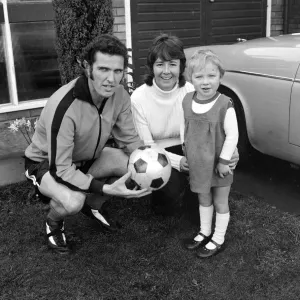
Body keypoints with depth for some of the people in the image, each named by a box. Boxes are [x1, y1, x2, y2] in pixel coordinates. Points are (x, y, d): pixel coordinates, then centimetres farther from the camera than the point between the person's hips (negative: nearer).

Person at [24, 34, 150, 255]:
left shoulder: (120, 95, -19)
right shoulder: (64, 106, -37)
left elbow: (130, 139, -7)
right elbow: (60, 169, -33)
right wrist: (106, 189, -42)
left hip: (86, 157, 6)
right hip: (47, 163, -6)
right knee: (73, 201, -36)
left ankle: (94, 204, 13)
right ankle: (53, 223, 3)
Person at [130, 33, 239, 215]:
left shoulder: (191, 92, -13)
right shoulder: (139, 98, -18)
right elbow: (146, 146, -15)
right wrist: (177, 161, -33)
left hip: (186, 151, 3)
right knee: (169, 208, -27)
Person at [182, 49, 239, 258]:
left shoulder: (225, 105, -23)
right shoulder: (187, 101, -6)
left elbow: (232, 135, -19)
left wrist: (224, 161, -17)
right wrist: (185, 150, 9)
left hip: (218, 165, -5)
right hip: (197, 163, 5)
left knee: (220, 202, 13)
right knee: (204, 198, 23)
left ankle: (218, 240, 29)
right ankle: (205, 233, 42)